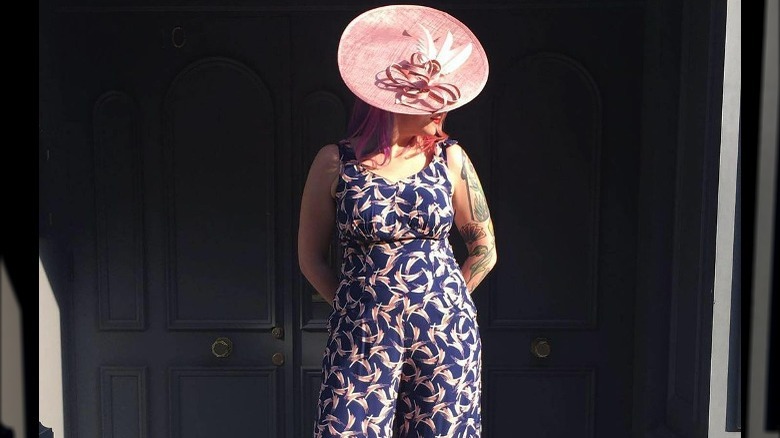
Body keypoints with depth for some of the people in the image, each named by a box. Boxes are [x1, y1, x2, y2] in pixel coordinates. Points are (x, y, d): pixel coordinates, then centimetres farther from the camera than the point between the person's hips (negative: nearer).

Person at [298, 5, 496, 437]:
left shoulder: (449, 158, 1)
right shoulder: (335, 162, -3)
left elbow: (484, 250, 10)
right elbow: (311, 259, 5)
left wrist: (437, 304, 9)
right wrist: (368, 305, 4)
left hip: (446, 333, 2)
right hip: (362, 335, -1)